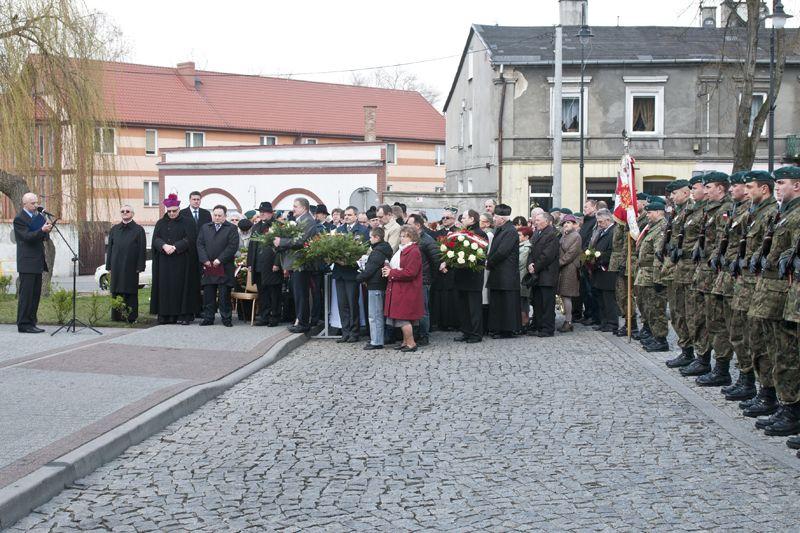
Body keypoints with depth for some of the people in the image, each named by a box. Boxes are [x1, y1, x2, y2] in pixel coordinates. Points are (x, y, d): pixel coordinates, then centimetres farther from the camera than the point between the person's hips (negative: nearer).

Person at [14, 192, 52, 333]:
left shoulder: (37, 216, 17)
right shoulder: (19, 218, -9)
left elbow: (42, 237, 21)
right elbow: (27, 236, -20)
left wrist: (46, 231, -1)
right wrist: (42, 230, -32)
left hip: (37, 262, 8)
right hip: (27, 263, -8)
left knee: (35, 294, 10)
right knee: (26, 294, -6)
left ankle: (31, 323, 15)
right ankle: (24, 324, -3)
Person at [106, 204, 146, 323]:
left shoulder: (138, 230, 3)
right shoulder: (114, 229, 13)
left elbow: (142, 250, -1)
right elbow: (109, 248, 13)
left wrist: (140, 267, -8)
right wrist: (109, 266, 6)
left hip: (131, 267, -3)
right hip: (116, 267, 3)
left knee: (131, 293, 0)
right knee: (116, 292, 3)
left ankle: (131, 317, 4)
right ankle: (117, 316, 8)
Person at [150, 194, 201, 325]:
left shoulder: (187, 222, 3)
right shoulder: (161, 223, 14)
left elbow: (190, 239, -7)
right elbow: (156, 239, 4)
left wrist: (175, 247, -17)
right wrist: (164, 246, -16)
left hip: (182, 262, -3)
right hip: (164, 263, 3)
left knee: (181, 286, -5)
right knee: (165, 287, 0)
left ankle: (184, 315, -4)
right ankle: (166, 315, 1)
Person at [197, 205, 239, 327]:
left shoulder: (231, 228, 2)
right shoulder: (205, 228, 14)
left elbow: (233, 246, -7)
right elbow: (200, 245, 9)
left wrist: (220, 260, -13)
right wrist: (205, 260, -5)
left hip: (224, 268, -3)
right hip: (208, 267, 3)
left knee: (225, 295, -1)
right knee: (208, 294, 4)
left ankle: (226, 318, 6)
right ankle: (208, 318, 10)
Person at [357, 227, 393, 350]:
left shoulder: (377, 252, -18)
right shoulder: (386, 250, 12)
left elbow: (369, 270, -19)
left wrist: (359, 278, -4)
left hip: (375, 286, -10)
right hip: (381, 285, 10)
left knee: (374, 316, -5)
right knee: (378, 314, 16)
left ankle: (376, 342, -3)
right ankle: (376, 339, 23)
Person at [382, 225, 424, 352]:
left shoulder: (414, 251, -15)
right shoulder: (401, 249, 17)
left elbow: (410, 272, -23)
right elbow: (397, 266, 26)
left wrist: (391, 273, -15)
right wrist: (388, 269, 3)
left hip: (407, 291, -9)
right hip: (400, 289, 9)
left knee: (403, 318, -7)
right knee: (403, 318, 14)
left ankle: (411, 343, 1)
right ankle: (406, 342, 22)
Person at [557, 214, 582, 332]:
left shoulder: (576, 236, -9)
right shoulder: (564, 236, 17)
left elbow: (571, 253, -15)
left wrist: (559, 263, -15)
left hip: (569, 269, -8)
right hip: (562, 269, 8)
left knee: (566, 296, -9)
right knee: (564, 296, 8)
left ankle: (568, 322, -5)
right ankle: (567, 321, 12)